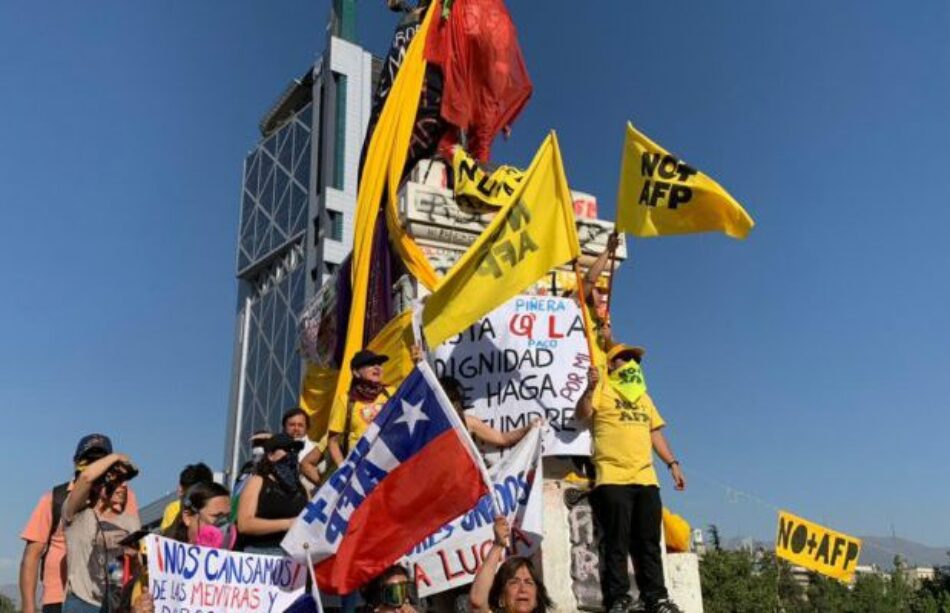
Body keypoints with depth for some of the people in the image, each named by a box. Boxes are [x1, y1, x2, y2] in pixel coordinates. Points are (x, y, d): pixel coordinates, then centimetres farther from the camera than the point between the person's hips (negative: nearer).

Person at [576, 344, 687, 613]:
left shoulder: (643, 396, 25)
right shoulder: (602, 388, 4)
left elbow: (655, 433, 26)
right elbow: (582, 414, -12)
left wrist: (672, 463, 17)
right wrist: (591, 387, -28)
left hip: (645, 478, 6)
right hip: (612, 479, -6)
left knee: (649, 543, 7)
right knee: (617, 543, -5)